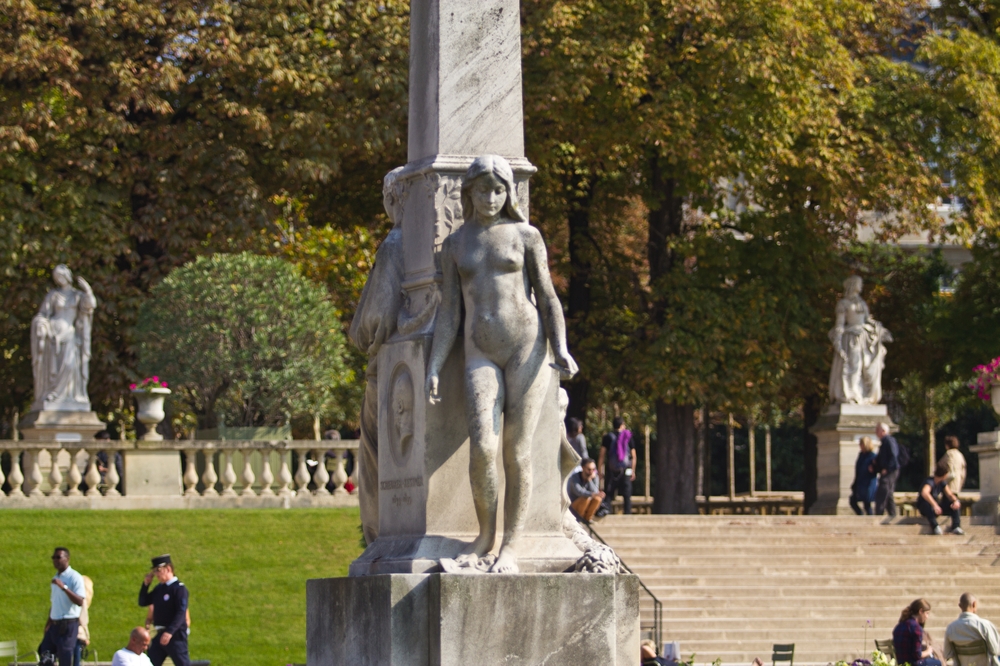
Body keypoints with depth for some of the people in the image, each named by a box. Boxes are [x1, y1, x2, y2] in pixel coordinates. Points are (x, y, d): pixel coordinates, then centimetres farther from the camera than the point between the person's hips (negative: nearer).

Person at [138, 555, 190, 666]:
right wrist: (145, 584, 6)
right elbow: (142, 602, 19)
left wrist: (170, 632, -32)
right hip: (160, 635, 8)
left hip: (175, 635, -8)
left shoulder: (179, 589, -12)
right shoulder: (159, 589, 13)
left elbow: (181, 613, -21)